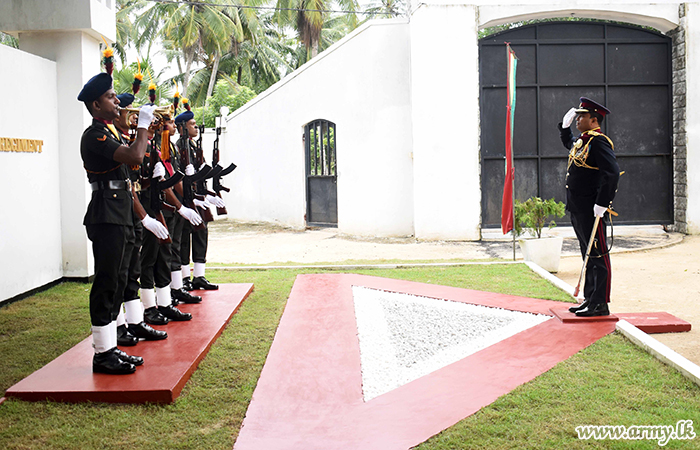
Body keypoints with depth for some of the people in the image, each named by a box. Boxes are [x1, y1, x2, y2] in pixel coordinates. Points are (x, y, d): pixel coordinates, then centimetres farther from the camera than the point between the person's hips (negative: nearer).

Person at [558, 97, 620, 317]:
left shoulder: (599, 141, -14)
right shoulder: (580, 141, 15)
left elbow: (613, 173, -23)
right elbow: (568, 143, 41)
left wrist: (602, 204, -24)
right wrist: (565, 125, 25)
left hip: (591, 211, -10)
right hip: (578, 210, 10)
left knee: (598, 256, -3)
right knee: (588, 256, 15)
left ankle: (600, 304, 2)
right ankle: (589, 299, 23)